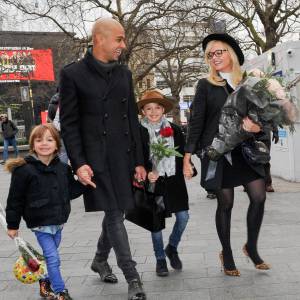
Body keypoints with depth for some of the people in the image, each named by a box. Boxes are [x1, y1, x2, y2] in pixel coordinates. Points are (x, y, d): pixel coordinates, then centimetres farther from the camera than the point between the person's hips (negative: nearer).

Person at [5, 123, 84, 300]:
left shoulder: (63, 168, 2)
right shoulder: (24, 170, -15)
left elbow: (71, 191, 11)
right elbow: (15, 199, -9)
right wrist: (12, 225, -5)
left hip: (58, 222, 6)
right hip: (40, 223, -5)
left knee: (50, 257, 19)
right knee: (53, 258, -5)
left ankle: (46, 286, 39)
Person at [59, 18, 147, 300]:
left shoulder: (124, 73, 11)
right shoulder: (72, 73, -4)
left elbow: (132, 119, 12)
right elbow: (68, 124, -5)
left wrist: (139, 161, 8)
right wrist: (78, 163, -14)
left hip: (123, 157, 5)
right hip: (96, 159, -5)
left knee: (115, 212, 14)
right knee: (114, 214, -5)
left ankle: (100, 260, 36)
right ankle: (132, 277, 6)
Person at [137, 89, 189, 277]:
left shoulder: (174, 129, 6)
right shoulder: (139, 132, -4)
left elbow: (183, 153, 12)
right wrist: (147, 174, -20)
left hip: (174, 180, 3)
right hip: (152, 181, -3)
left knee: (183, 217, 1)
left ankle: (172, 248, 28)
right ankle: (160, 259, 21)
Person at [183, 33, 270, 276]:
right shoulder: (206, 85, 1)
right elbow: (196, 122, -1)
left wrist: (258, 127, -11)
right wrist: (188, 156, -7)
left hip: (245, 150, 3)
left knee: (259, 196, -6)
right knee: (225, 203, 2)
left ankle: (251, 246, 17)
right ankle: (227, 255, 21)